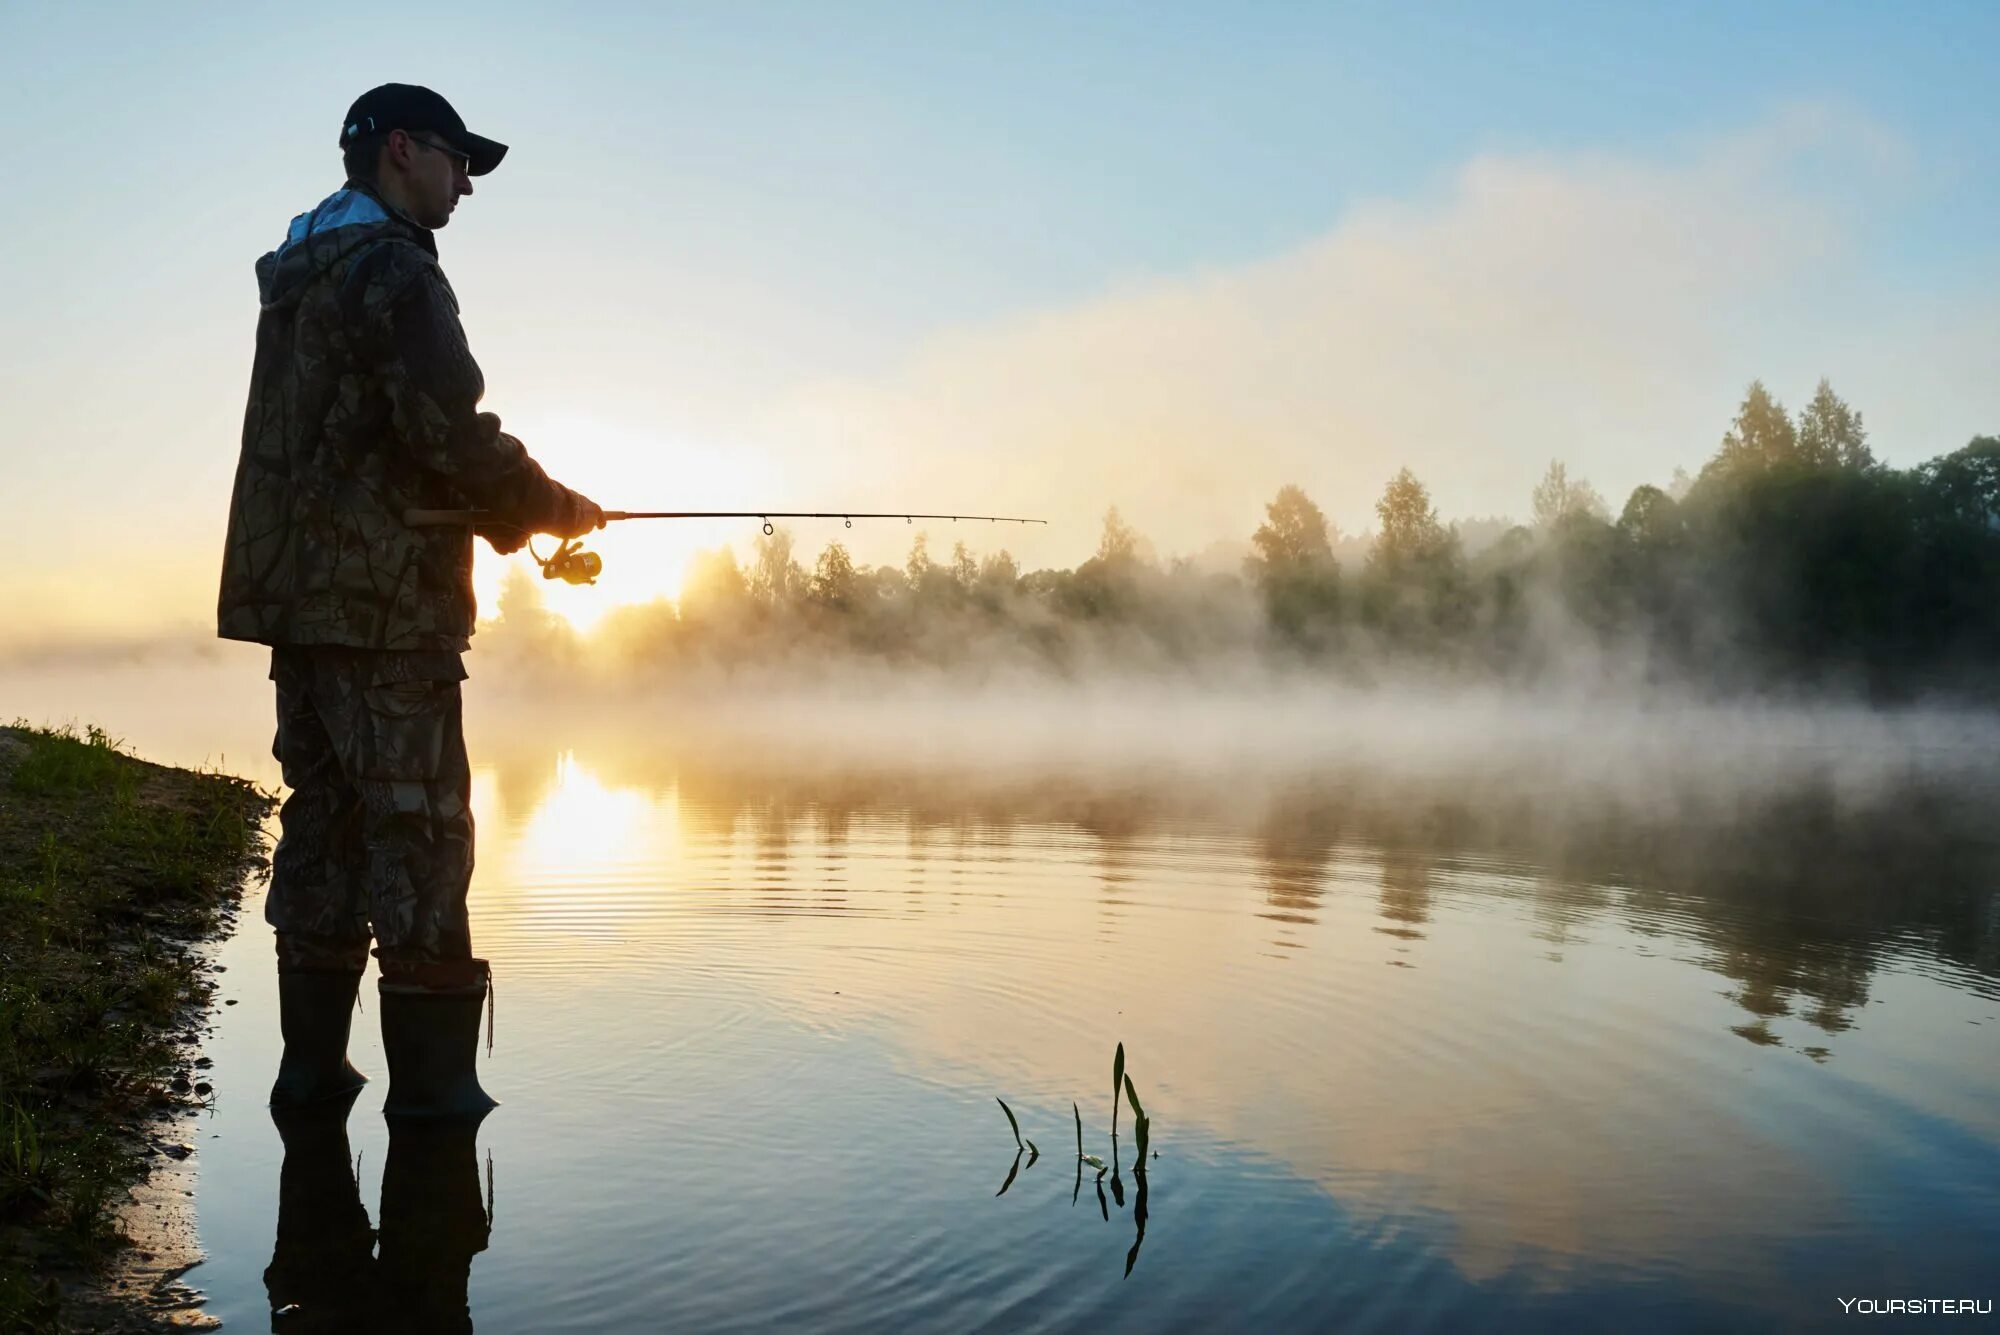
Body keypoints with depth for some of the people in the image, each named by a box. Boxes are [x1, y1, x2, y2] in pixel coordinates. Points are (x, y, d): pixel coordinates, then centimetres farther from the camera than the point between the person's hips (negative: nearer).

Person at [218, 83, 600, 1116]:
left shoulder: (297, 277, 21)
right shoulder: (392, 267, -9)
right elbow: (450, 431, -20)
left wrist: (508, 516, 17)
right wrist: (553, 508, -3)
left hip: (300, 596, 9)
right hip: (382, 603, -9)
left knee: (325, 816, 11)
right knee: (417, 828, -5)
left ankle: (312, 1060, 15)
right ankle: (432, 1077, -1)